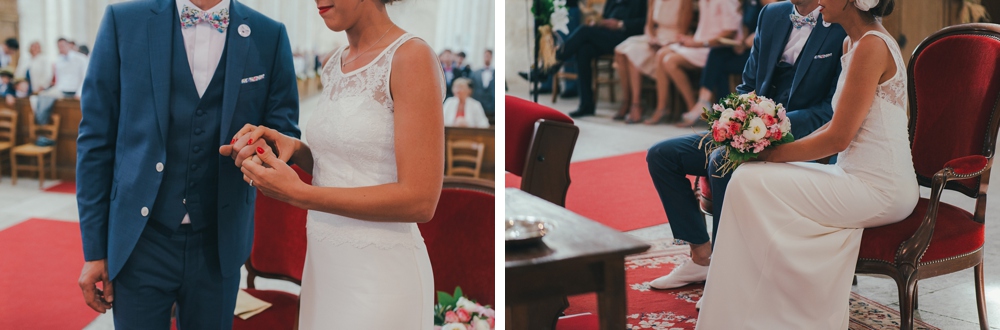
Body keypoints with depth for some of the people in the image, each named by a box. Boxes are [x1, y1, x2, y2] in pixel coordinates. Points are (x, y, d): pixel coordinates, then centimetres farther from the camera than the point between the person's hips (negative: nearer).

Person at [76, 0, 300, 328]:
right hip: (139, 244, -1)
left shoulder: (269, 36, -1)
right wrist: (94, 249, -2)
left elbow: (285, 129, 5)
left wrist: (263, 146, -20)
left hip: (218, 247, 2)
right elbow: (95, 140, -2)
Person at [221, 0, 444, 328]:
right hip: (325, 264, 7)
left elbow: (420, 200, -20)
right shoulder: (336, 65, 8)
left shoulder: (412, 57, -15)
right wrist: (293, 148, -2)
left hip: (380, 274, -7)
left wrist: (298, 194, -21)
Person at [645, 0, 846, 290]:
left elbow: (835, 110, -15)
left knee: (721, 162, -34)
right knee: (661, 155, -3)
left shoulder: (843, 28, -10)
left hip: (797, 141, -8)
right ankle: (701, 255, 2)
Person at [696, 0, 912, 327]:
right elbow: (839, 125, 15)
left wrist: (774, 155, -10)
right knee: (750, 177, 7)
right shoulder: (854, 43, 13)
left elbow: (838, 137, -19)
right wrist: (788, 147, 3)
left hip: (879, 189, -10)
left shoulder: (871, 46, -17)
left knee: (749, 182, -12)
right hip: (862, 176, 10)